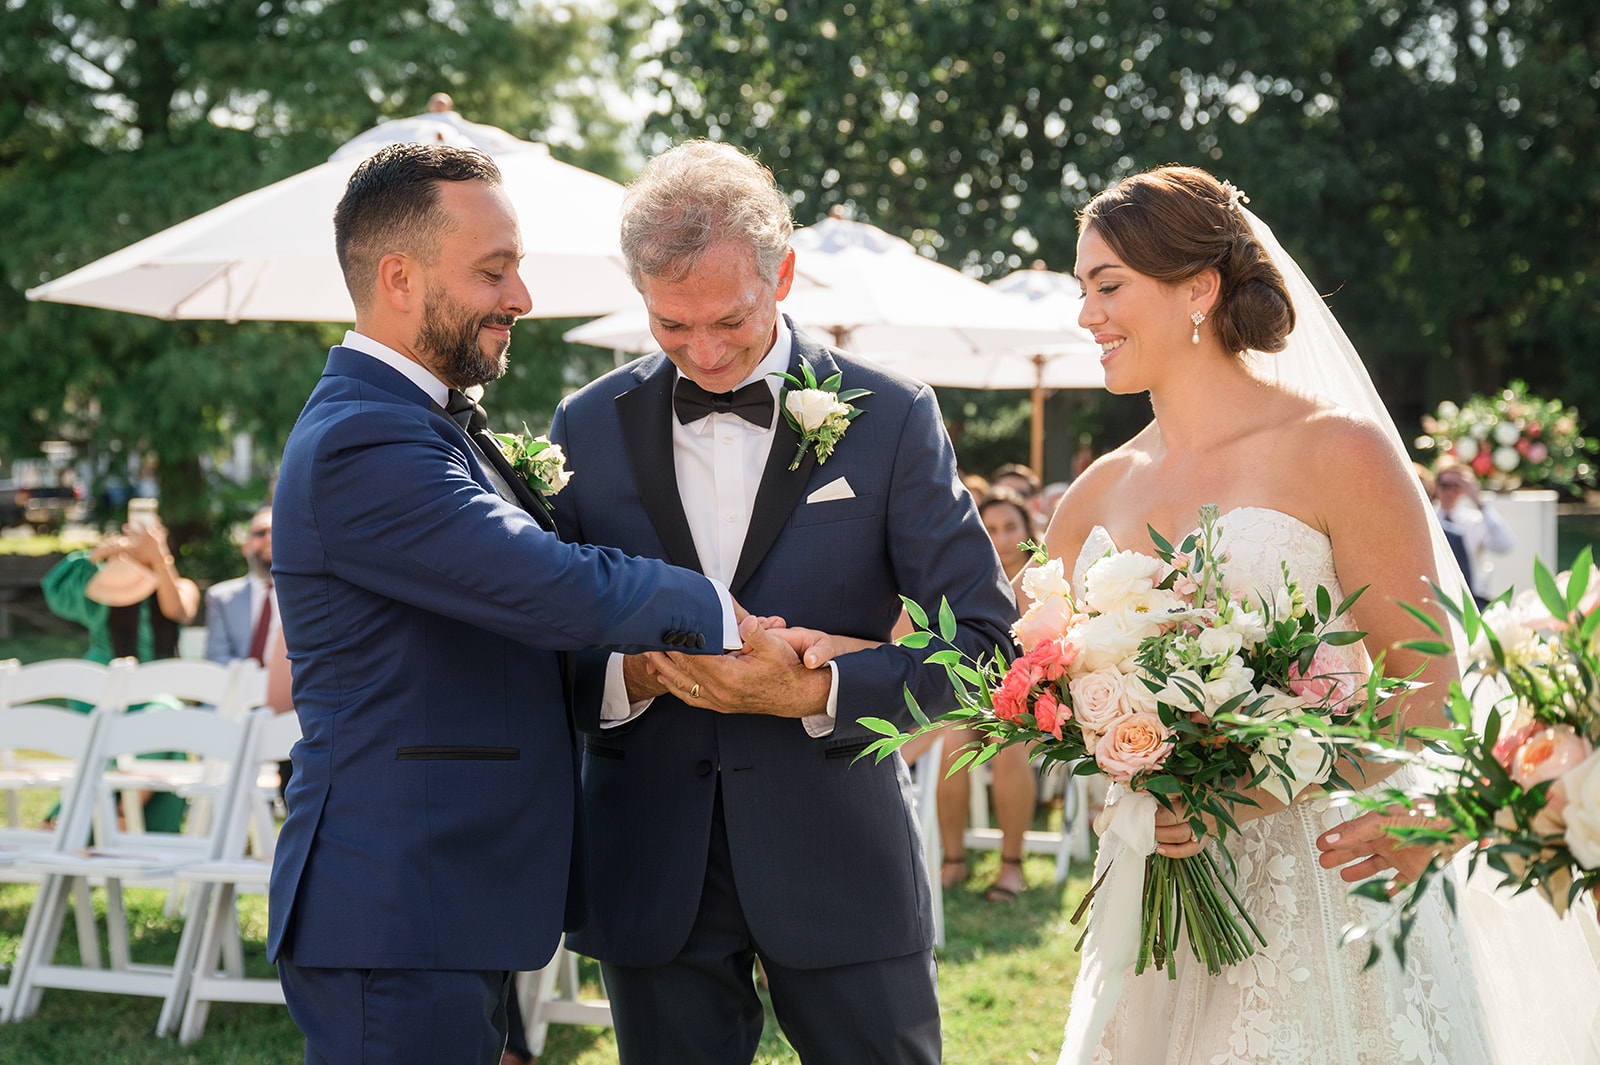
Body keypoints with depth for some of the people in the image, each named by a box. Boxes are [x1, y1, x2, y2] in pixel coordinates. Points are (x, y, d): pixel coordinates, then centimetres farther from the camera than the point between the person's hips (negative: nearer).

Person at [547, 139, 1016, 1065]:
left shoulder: (890, 418, -2)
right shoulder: (589, 427, 4)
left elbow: (987, 638, -4)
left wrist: (816, 692, -18)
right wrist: (628, 673, -15)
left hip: (842, 869, -1)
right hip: (653, 879, 2)